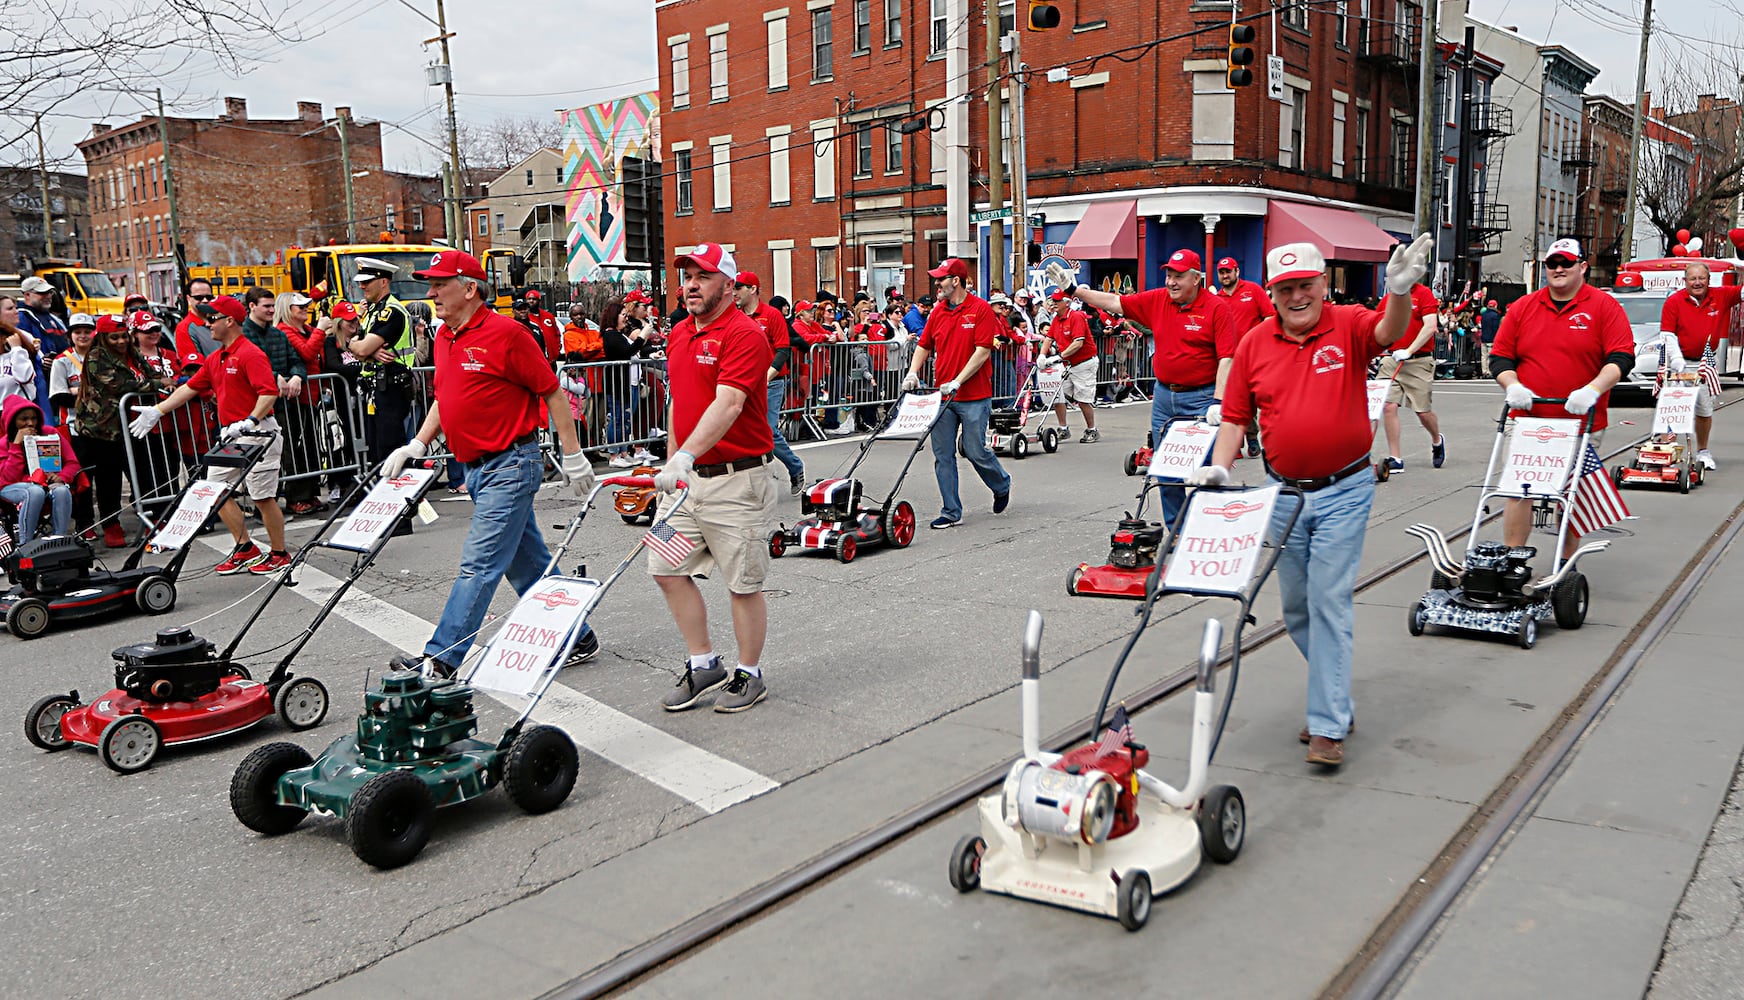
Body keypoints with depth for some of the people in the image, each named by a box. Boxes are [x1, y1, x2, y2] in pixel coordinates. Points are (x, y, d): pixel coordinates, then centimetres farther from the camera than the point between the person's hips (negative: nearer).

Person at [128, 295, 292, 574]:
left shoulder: (250, 353, -13)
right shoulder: (215, 358, 15)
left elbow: (270, 392, -23)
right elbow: (191, 387, 23)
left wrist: (250, 421, -31)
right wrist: (158, 411, 22)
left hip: (258, 433, -10)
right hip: (230, 434, 10)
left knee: (263, 496, -5)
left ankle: (279, 554, 7)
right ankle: (245, 548, 17)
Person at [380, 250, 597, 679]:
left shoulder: (504, 334, -14)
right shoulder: (444, 337, 12)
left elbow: (553, 393, -10)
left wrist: (573, 456, -9)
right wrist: (415, 446, 14)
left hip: (509, 466, -9)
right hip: (477, 468, 9)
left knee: (479, 564, -8)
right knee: (529, 564, 14)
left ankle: (441, 659, -6)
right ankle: (576, 639, 25)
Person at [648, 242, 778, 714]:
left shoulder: (745, 334, -15)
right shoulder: (679, 334, 12)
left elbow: (726, 405, -28)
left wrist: (685, 456, -39)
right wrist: (671, 466, 19)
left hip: (736, 480, -8)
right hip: (686, 478, 8)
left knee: (743, 583, 3)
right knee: (667, 569, 8)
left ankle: (750, 674, 20)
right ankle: (704, 665, 22)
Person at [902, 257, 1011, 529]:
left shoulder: (981, 309, -8)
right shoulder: (937, 312, 9)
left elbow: (982, 351, -13)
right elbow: (924, 346, 16)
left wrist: (957, 381, -18)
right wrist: (912, 373, -1)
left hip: (974, 396, -5)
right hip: (941, 395, 5)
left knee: (975, 451, -3)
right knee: (943, 455, 2)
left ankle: (1002, 485, 28)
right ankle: (951, 512, 9)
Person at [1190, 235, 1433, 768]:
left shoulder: (1348, 326, -7)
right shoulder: (1254, 343, 2)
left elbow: (1389, 331, -29)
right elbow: (1235, 417, 8)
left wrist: (1399, 292, -49)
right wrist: (1219, 466, -5)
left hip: (1344, 490, -4)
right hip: (1284, 493, 4)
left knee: (1330, 601, -7)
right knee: (1296, 608, 13)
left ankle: (1328, 726, -1)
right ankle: (1334, 697, 32)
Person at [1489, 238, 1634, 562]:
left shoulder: (1605, 307, 0)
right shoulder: (1522, 308, 8)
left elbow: (1621, 356, -7)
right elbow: (1500, 356, 9)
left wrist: (1592, 390, -22)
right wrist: (1513, 386, -10)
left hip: (1582, 424, -1)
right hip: (1528, 421, 2)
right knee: (1518, 492, -3)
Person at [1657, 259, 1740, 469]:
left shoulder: (1721, 296, 0)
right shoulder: (1673, 301, -7)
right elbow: (1667, 334, -9)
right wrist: (1676, 359, -20)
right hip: (1679, 363, -3)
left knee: (1705, 409, 9)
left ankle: (1703, 451, 21)